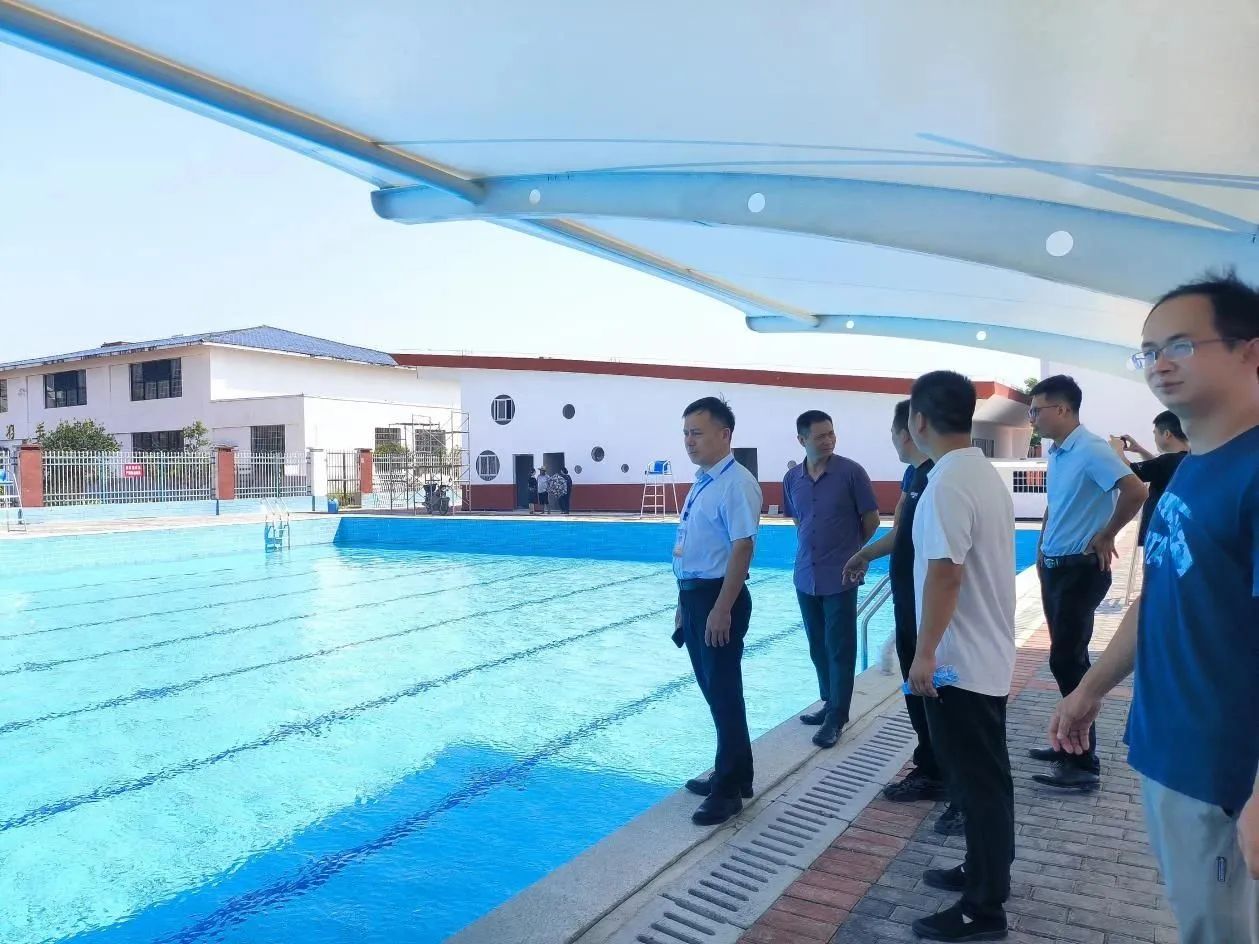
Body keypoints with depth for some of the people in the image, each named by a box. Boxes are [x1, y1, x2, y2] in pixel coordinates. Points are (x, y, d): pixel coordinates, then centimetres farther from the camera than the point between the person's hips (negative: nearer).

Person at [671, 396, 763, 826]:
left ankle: (730, 789, 14)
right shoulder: (701, 483, 12)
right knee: (713, 690, 18)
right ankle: (729, 772, 33)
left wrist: (722, 610, -23)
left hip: (718, 597, -9)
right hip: (693, 596, 9)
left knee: (724, 691, 1)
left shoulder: (736, 483, -15)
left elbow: (742, 549, -21)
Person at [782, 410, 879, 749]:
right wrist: (812, 549, 11)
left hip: (840, 577, -4)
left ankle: (837, 717, 10)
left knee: (840, 648, 2)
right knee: (818, 647, 15)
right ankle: (830, 703, 30)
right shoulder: (792, 478, 2)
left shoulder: (851, 472, -10)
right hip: (805, 577, 5)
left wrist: (850, 551, 8)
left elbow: (872, 520, -1)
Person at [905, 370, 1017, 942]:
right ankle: (985, 872, 34)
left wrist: (924, 653, -20)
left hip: (959, 661, -10)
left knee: (976, 781, 1)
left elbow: (945, 574, -26)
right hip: (987, 654, 10)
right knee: (984, 776, 20)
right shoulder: (985, 473, 9)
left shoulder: (947, 483, -21)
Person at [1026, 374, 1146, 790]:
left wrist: (1105, 537, -18)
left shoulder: (1090, 450, -18)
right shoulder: (1056, 453, 11)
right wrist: (1043, 549, 16)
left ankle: (1084, 765, 2)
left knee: (1067, 661, -7)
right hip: (1054, 567, 9)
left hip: (1081, 570, -9)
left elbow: (1135, 491, -30)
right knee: (1066, 659, 15)